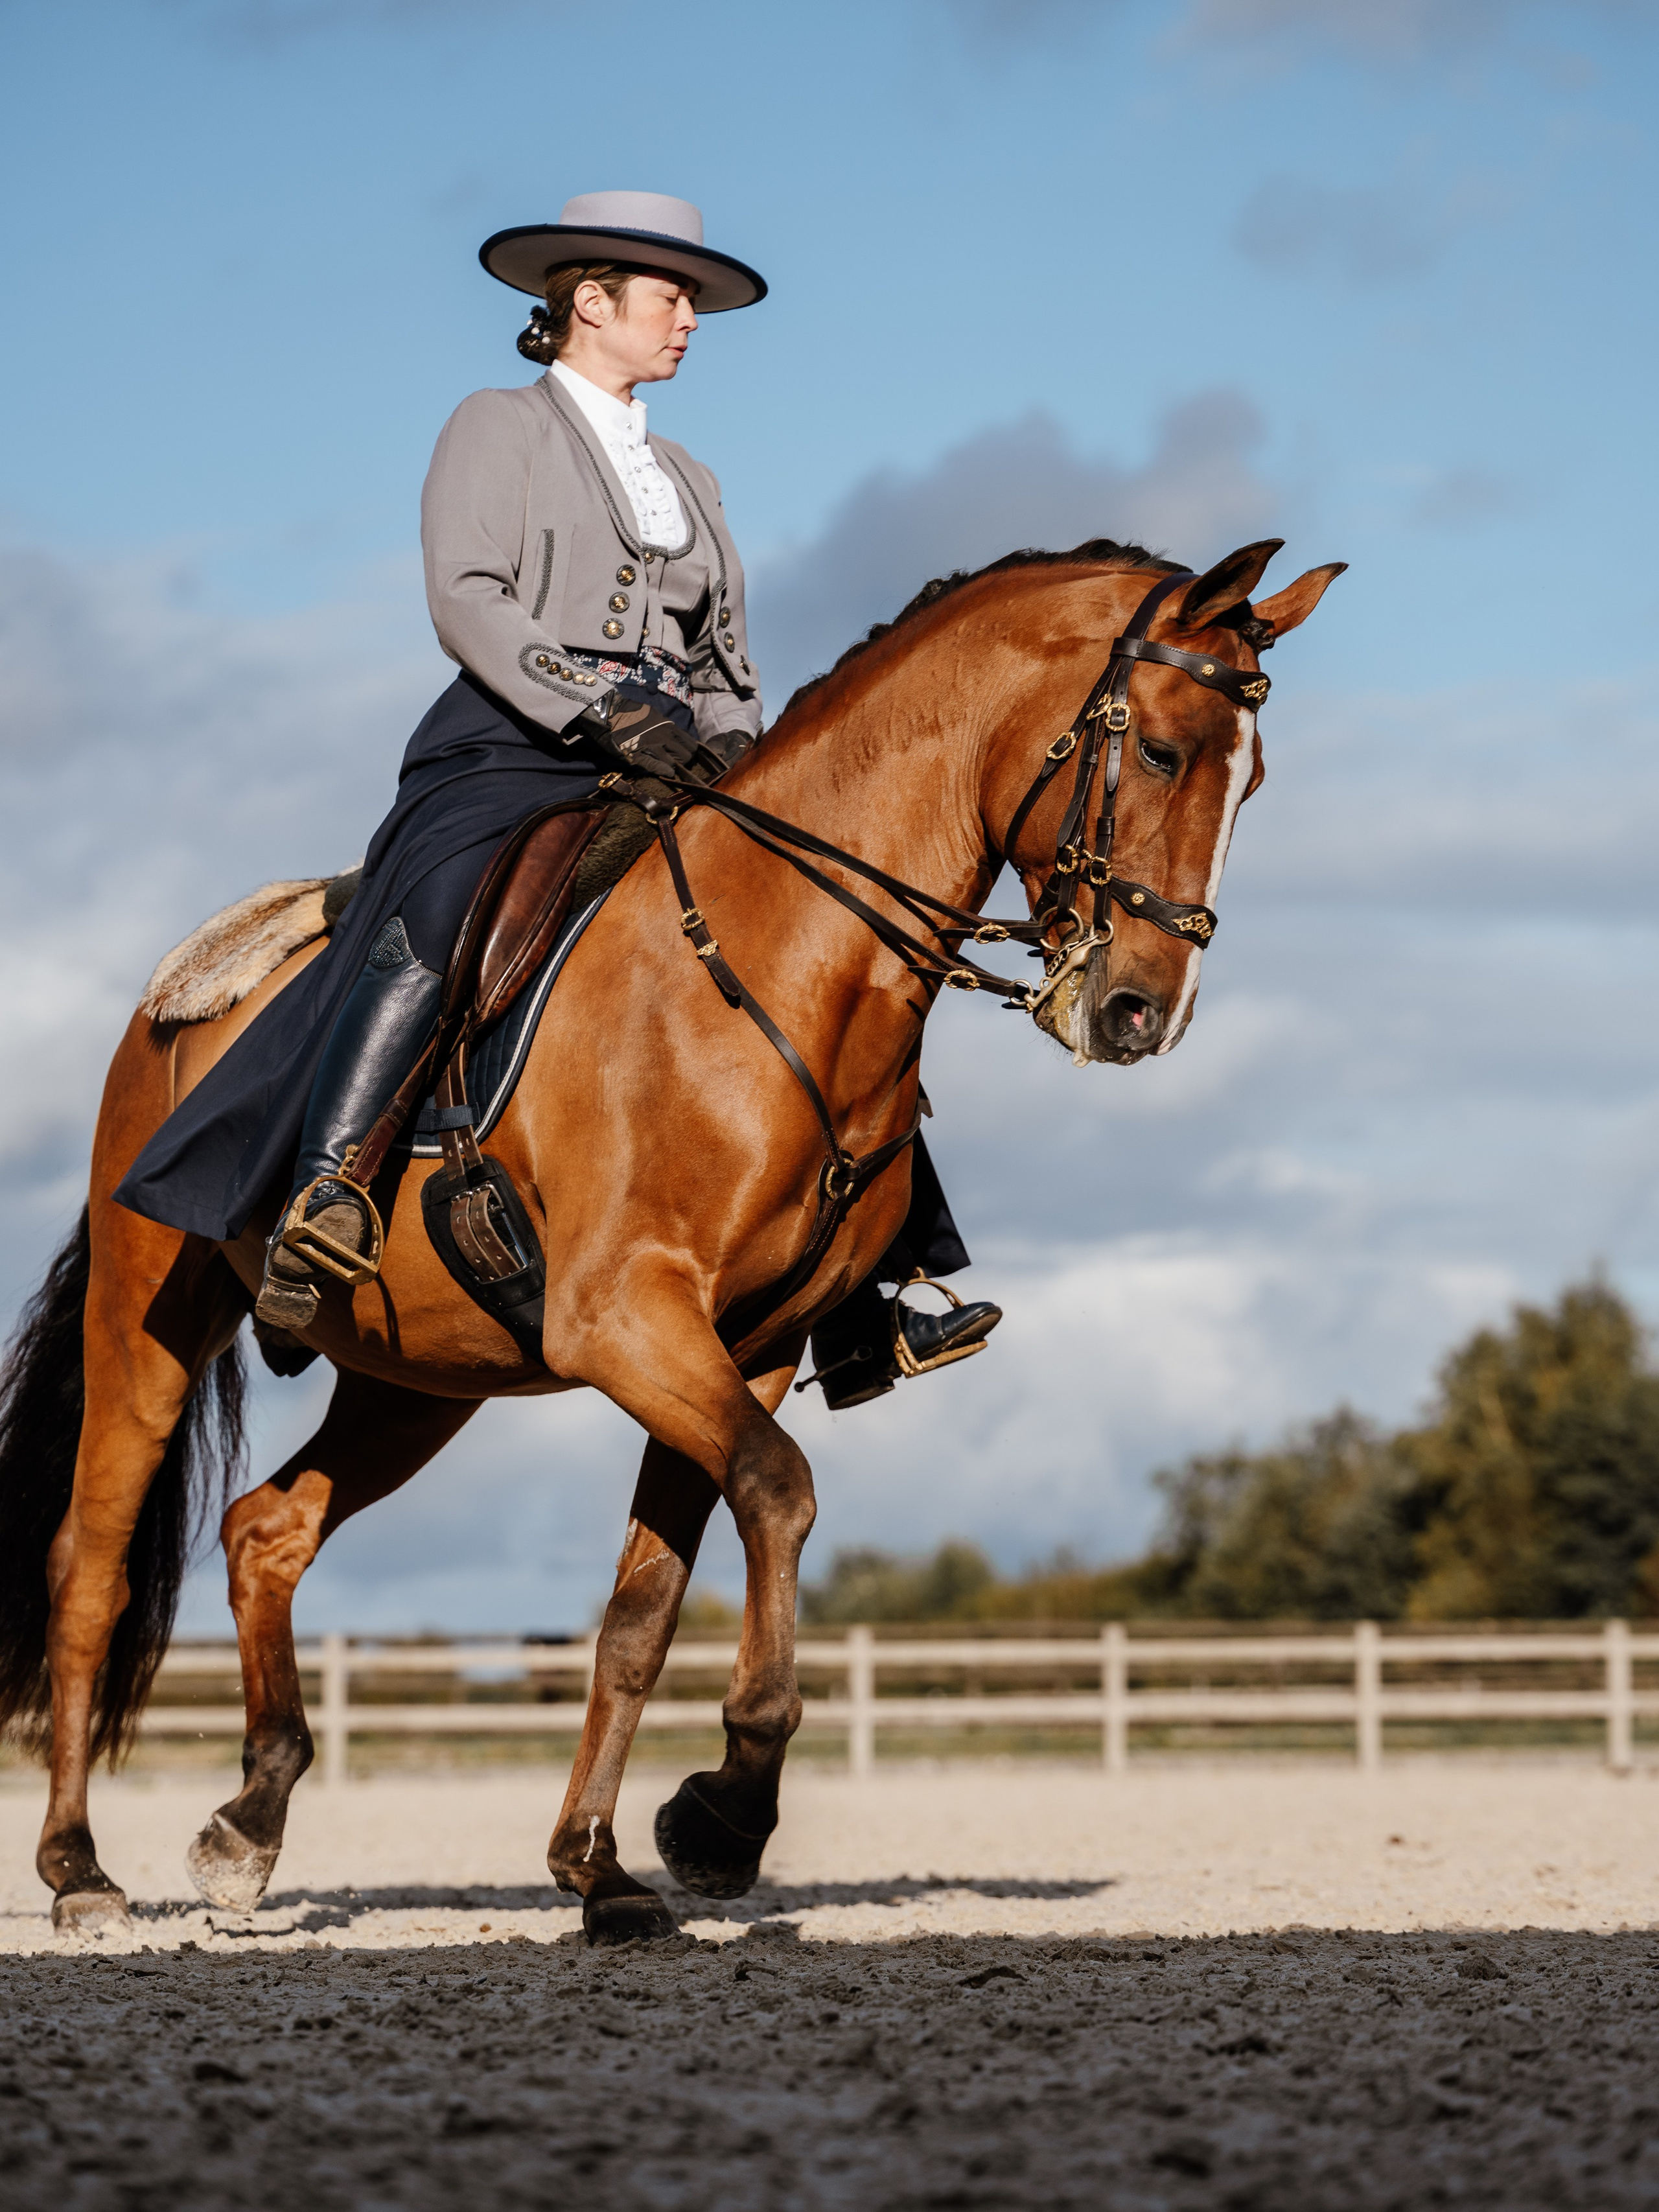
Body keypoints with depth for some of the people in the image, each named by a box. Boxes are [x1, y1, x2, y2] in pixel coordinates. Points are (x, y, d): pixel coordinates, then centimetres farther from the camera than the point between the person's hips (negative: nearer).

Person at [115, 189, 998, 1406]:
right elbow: (467, 601, -6)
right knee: (440, 913, -37)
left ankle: (859, 1318, -7)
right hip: (510, 755, -6)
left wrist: (730, 749, 3)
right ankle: (321, 1201, -47)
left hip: (661, 779, 6)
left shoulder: (689, 481, 29)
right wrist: (601, 707, -18)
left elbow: (727, 665, 26)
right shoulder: (497, 429, 9)